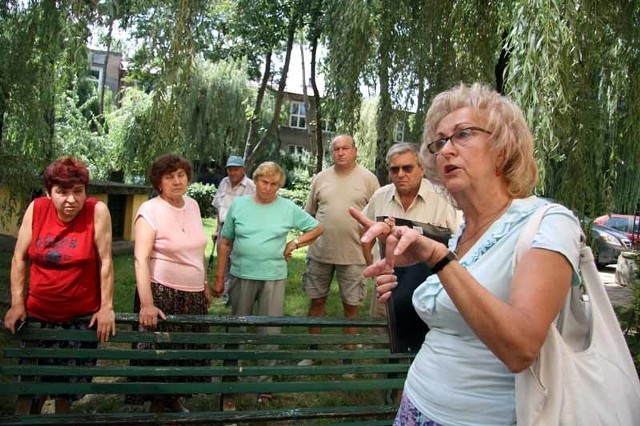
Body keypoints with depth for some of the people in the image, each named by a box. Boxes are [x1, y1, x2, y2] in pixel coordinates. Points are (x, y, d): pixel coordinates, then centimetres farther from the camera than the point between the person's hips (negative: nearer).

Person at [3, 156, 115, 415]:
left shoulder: (97, 211, -14)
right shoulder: (36, 209, -7)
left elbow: (105, 261, -12)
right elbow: (20, 258, 0)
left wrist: (106, 308, -12)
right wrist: (17, 303, -2)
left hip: (82, 315, -1)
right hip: (38, 314, 2)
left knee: (70, 380, 13)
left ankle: (61, 415, 39)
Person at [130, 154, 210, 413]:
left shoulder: (193, 205, 4)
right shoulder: (150, 211, -15)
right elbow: (141, 259, -23)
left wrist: (205, 285, 15)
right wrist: (146, 304, -30)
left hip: (193, 295, 6)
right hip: (162, 294, -6)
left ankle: (174, 400, 35)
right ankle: (157, 405, 25)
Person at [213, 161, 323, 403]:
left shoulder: (288, 208, 0)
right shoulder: (239, 205, 2)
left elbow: (317, 228, 8)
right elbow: (226, 242, 5)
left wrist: (294, 244, -3)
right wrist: (219, 276, 4)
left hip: (274, 278, -1)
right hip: (241, 276, 1)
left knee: (270, 332, 6)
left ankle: (265, 383, 21)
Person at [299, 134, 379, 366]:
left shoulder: (368, 179, -1)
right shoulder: (320, 178, 6)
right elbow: (309, 213, 12)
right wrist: (310, 238, 7)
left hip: (353, 254, -2)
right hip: (320, 251, 3)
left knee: (351, 305, 8)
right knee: (317, 301, 12)